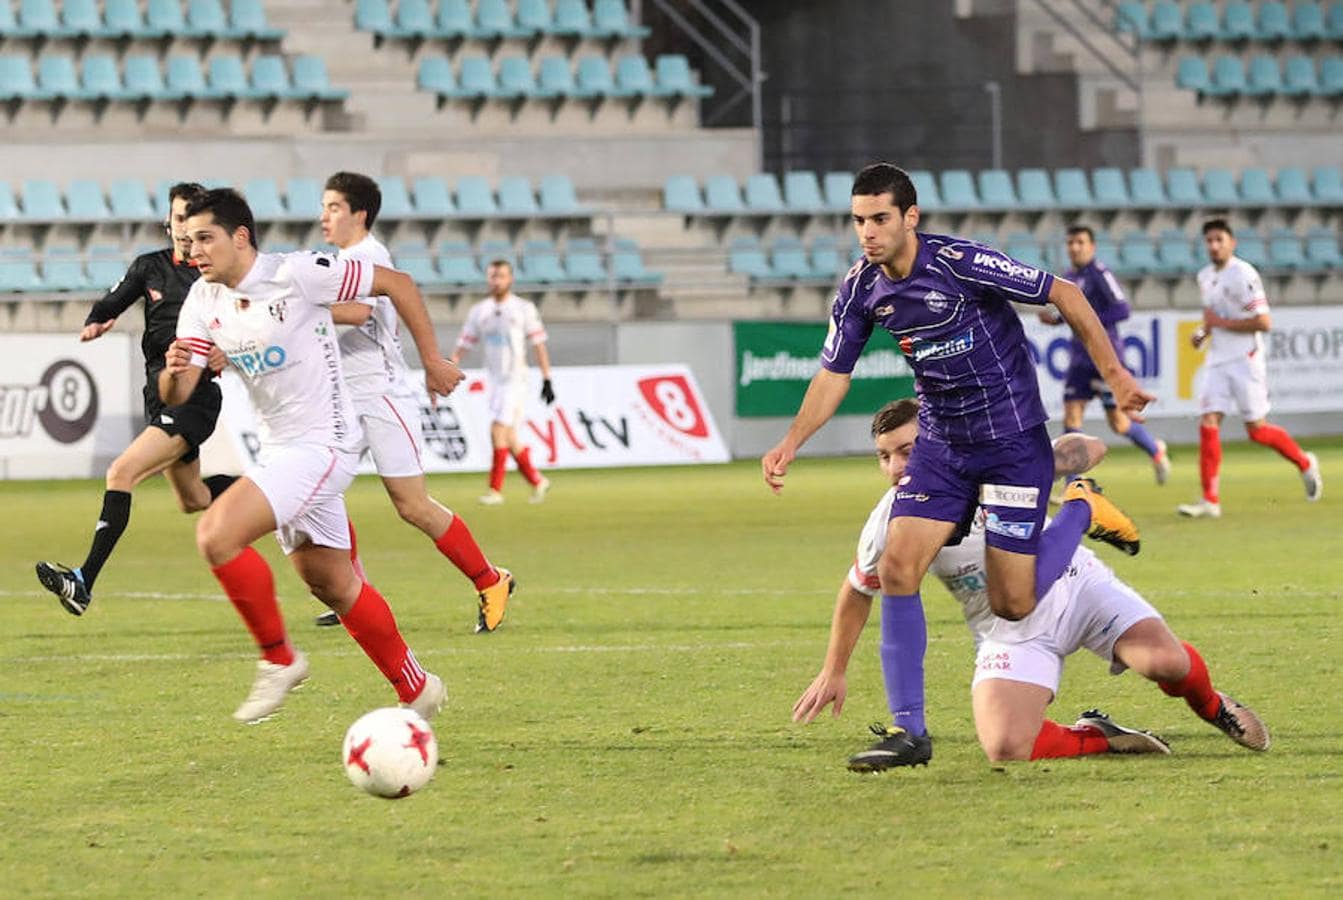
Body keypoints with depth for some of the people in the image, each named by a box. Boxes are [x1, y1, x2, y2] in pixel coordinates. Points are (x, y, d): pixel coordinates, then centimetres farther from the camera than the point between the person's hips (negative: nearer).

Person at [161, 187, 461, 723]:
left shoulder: (296, 275, -18)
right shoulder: (204, 301, 2)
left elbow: (397, 283, -10)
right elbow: (174, 396, -1)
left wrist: (432, 361, -5)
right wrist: (174, 371, -25)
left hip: (322, 444, -8)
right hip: (279, 450, 8)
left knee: (216, 534, -23)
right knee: (332, 587, 16)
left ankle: (278, 658, -8)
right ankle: (416, 690, 31)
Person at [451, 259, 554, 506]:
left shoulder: (524, 309, -1)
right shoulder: (479, 311, 9)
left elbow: (539, 344, 1)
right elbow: (464, 345, 10)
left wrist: (547, 380, -2)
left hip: (515, 380, -5)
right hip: (494, 381, 5)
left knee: (498, 432, -15)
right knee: (509, 438, 6)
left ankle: (495, 490, -12)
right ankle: (537, 481, 22)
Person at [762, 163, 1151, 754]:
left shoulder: (961, 263, -21)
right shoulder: (861, 289, -3)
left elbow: (1065, 295, -13)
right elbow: (833, 374, 7)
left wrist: (1115, 377, -11)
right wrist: (790, 445, -7)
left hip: (1014, 442, -5)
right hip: (941, 445, 5)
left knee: (1012, 606, -6)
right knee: (897, 568, -13)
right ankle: (910, 728, -7)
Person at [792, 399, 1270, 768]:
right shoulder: (891, 524, -14)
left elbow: (1085, 449, -6)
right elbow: (857, 592, 7)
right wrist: (833, 672, 13)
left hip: (1071, 583, -1)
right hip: (1009, 633, 1)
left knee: (1166, 661, -24)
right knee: (1005, 747, -26)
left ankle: (1210, 706, 14)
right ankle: (1096, 738, 3)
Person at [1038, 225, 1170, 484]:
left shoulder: (1100, 273, -12)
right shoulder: (1069, 277, 12)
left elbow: (1122, 310, -18)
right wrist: (1055, 319, 6)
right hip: (1080, 358, 7)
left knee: (1119, 423, 2)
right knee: (1071, 418, -5)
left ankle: (1156, 450, 32)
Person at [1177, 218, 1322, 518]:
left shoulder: (1243, 275, -14)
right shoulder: (1205, 276, 11)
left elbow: (1264, 322, -18)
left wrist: (1221, 323, -17)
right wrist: (1203, 332, 7)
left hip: (1245, 361, -7)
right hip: (1217, 362, 7)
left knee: (1257, 430, -1)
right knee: (1208, 423, -7)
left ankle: (1305, 463, 25)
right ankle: (1210, 500, -7)